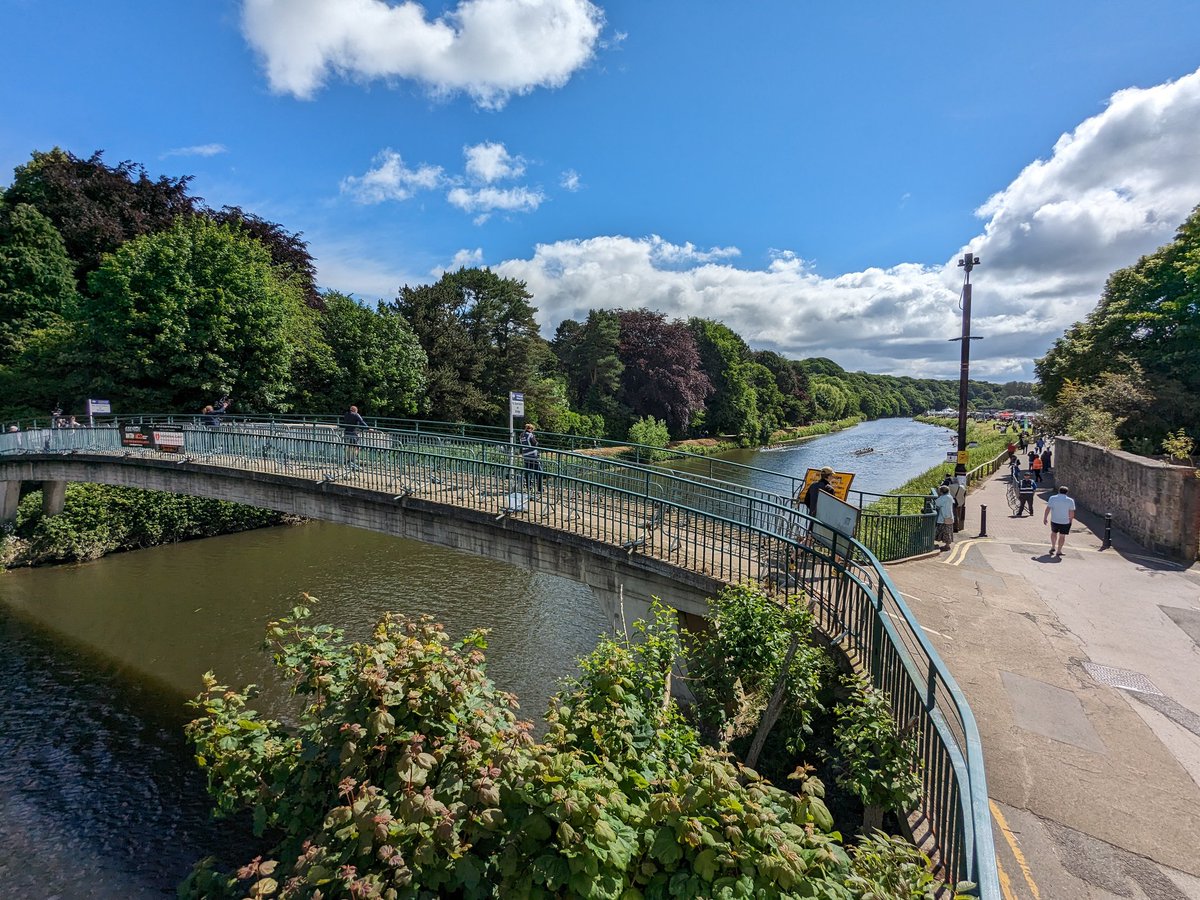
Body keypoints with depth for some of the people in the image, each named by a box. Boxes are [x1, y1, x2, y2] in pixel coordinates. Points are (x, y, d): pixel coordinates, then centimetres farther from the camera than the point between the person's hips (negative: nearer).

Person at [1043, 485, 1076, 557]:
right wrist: (1071, 520, 7)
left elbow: (1048, 509, -5)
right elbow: (1072, 513, -7)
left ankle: (1053, 547, 24)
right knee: (1062, 536, 10)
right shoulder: (1070, 501, -7)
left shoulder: (1052, 498, -5)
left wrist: (1045, 518, 3)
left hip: (1054, 520, 1)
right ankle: (1059, 551, 15)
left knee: (1053, 533, 24)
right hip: (1065, 522, -1)